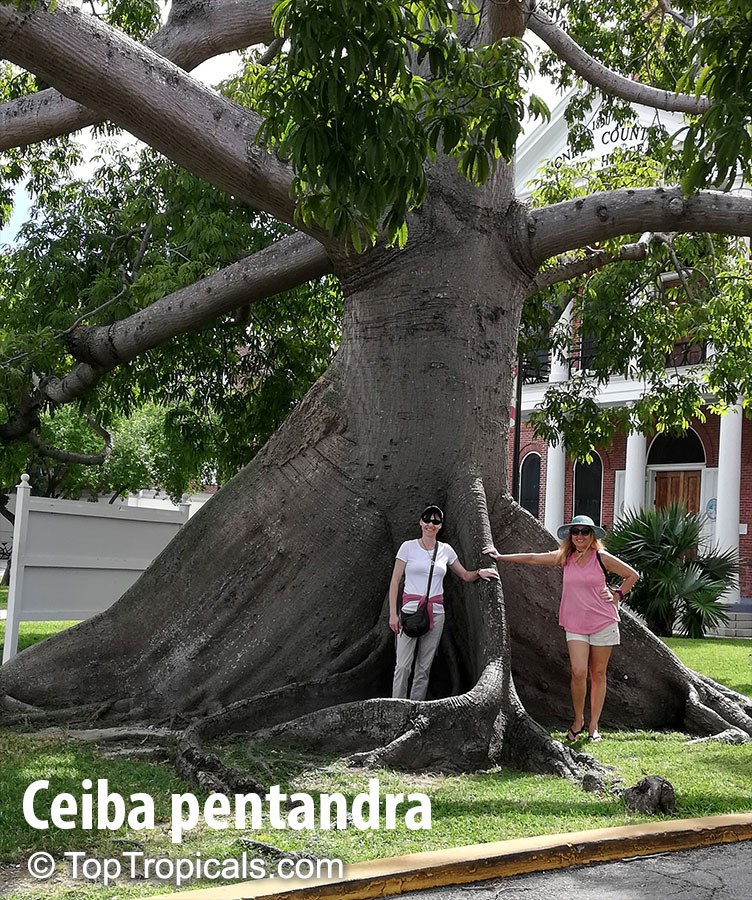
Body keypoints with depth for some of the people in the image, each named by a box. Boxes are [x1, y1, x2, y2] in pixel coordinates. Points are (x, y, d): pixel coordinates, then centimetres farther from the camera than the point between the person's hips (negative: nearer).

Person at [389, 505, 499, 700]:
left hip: (436, 612, 3)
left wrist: (479, 572, -2)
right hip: (411, 609, -3)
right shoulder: (408, 547, 0)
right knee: (403, 665, -8)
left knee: (424, 667, 6)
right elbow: (395, 581, 0)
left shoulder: (446, 550, 9)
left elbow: (465, 575, 20)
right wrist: (393, 614, -6)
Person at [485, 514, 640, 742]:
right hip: (575, 625, 1)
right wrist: (501, 557, 9)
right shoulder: (564, 558, 3)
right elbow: (532, 558, 7)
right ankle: (578, 720, 8)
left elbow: (632, 575, 8)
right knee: (578, 671, -12)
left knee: (598, 674, 4)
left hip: (603, 623, -1)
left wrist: (618, 595, -1)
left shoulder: (602, 558, -3)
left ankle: (593, 726, 14)